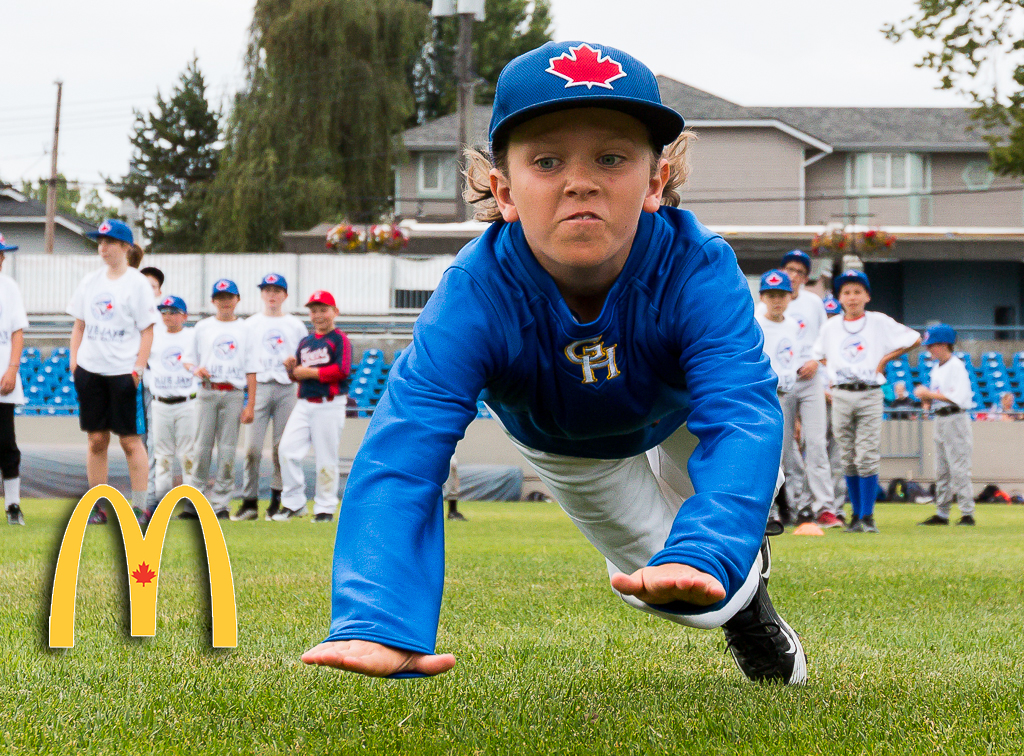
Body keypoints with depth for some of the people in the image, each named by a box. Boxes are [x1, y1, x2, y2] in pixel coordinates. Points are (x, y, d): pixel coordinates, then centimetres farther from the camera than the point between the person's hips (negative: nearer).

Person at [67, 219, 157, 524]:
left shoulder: (137, 283, -2)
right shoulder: (89, 282, 12)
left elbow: (147, 330, -3)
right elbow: (79, 325, 17)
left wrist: (139, 368, -11)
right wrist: (74, 361, 6)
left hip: (123, 371, -5)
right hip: (90, 370, 5)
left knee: (131, 440, -3)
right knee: (96, 439, 6)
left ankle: (139, 507, 1)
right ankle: (96, 507, 11)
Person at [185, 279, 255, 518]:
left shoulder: (245, 329, 9)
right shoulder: (202, 327, 13)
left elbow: (251, 370, 6)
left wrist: (250, 404, -1)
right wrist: (197, 370, -7)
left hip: (234, 394, -1)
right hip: (207, 392, 1)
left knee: (228, 450, -2)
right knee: (201, 446, -3)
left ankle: (220, 503, 3)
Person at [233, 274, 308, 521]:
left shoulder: (296, 326, 14)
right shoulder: (251, 324, 14)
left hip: (287, 389, 0)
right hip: (259, 387, 0)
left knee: (283, 446, -2)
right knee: (252, 447, -8)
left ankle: (278, 501, 7)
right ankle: (249, 502, -3)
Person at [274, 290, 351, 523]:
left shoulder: (340, 340, -2)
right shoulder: (305, 342, 19)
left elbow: (342, 370, -14)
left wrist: (309, 372, -11)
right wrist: (291, 368, 0)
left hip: (329, 405, -6)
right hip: (304, 404, 6)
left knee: (326, 459, -3)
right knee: (287, 449, -6)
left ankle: (325, 509, 6)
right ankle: (294, 503, 2)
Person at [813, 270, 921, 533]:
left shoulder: (879, 322, 3)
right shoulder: (830, 327, 10)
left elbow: (914, 340, 7)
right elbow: (819, 354, 26)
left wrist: (885, 359, 4)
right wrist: (832, 373, 10)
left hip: (869, 395, -3)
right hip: (841, 396, 3)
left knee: (867, 458, -8)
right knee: (848, 459, 4)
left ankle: (868, 516, -3)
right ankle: (856, 515, 12)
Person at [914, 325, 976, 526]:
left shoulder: (957, 366, -11)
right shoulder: (936, 369, 15)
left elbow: (958, 397, -19)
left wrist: (929, 394, -16)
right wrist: (927, 400, 1)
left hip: (956, 419, -9)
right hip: (940, 419, 9)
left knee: (959, 469, -10)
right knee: (941, 471, 10)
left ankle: (967, 514, -8)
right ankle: (941, 513, 15)